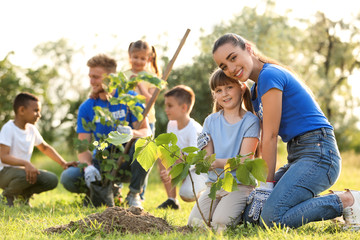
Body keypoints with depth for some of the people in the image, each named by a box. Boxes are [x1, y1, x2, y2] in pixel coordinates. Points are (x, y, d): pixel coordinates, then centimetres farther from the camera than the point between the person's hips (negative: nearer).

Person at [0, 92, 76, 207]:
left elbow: (45, 148, 22)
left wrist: (63, 163, 11)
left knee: (52, 180, -10)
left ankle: (24, 194, 12)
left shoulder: (31, 129, 6)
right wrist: (26, 163, -41)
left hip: (23, 170, 7)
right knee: (25, 175, -38)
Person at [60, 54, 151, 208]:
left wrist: (132, 133, -36)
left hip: (127, 161, -1)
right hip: (101, 163, 2)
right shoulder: (86, 108, 0)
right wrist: (88, 166, -28)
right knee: (68, 178, -25)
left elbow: (146, 131, -11)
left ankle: (134, 195, -12)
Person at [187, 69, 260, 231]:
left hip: (240, 185, -4)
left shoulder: (250, 121, -6)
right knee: (194, 222, -14)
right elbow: (208, 157, 5)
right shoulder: (211, 121, 9)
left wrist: (217, 162, -29)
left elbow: (244, 161, -13)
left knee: (220, 223, -25)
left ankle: (244, 212, 6)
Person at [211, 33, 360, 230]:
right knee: (251, 216, 2)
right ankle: (314, 203, 11)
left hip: (318, 154, -10)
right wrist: (264, 184, 6)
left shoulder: (269, 75, -12)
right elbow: (265, 138, 14)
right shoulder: (255, 90, 18)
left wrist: (267, 184, -10)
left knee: (271, 217, -25)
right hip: (297, 157, 10)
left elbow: (271, 136, -12)